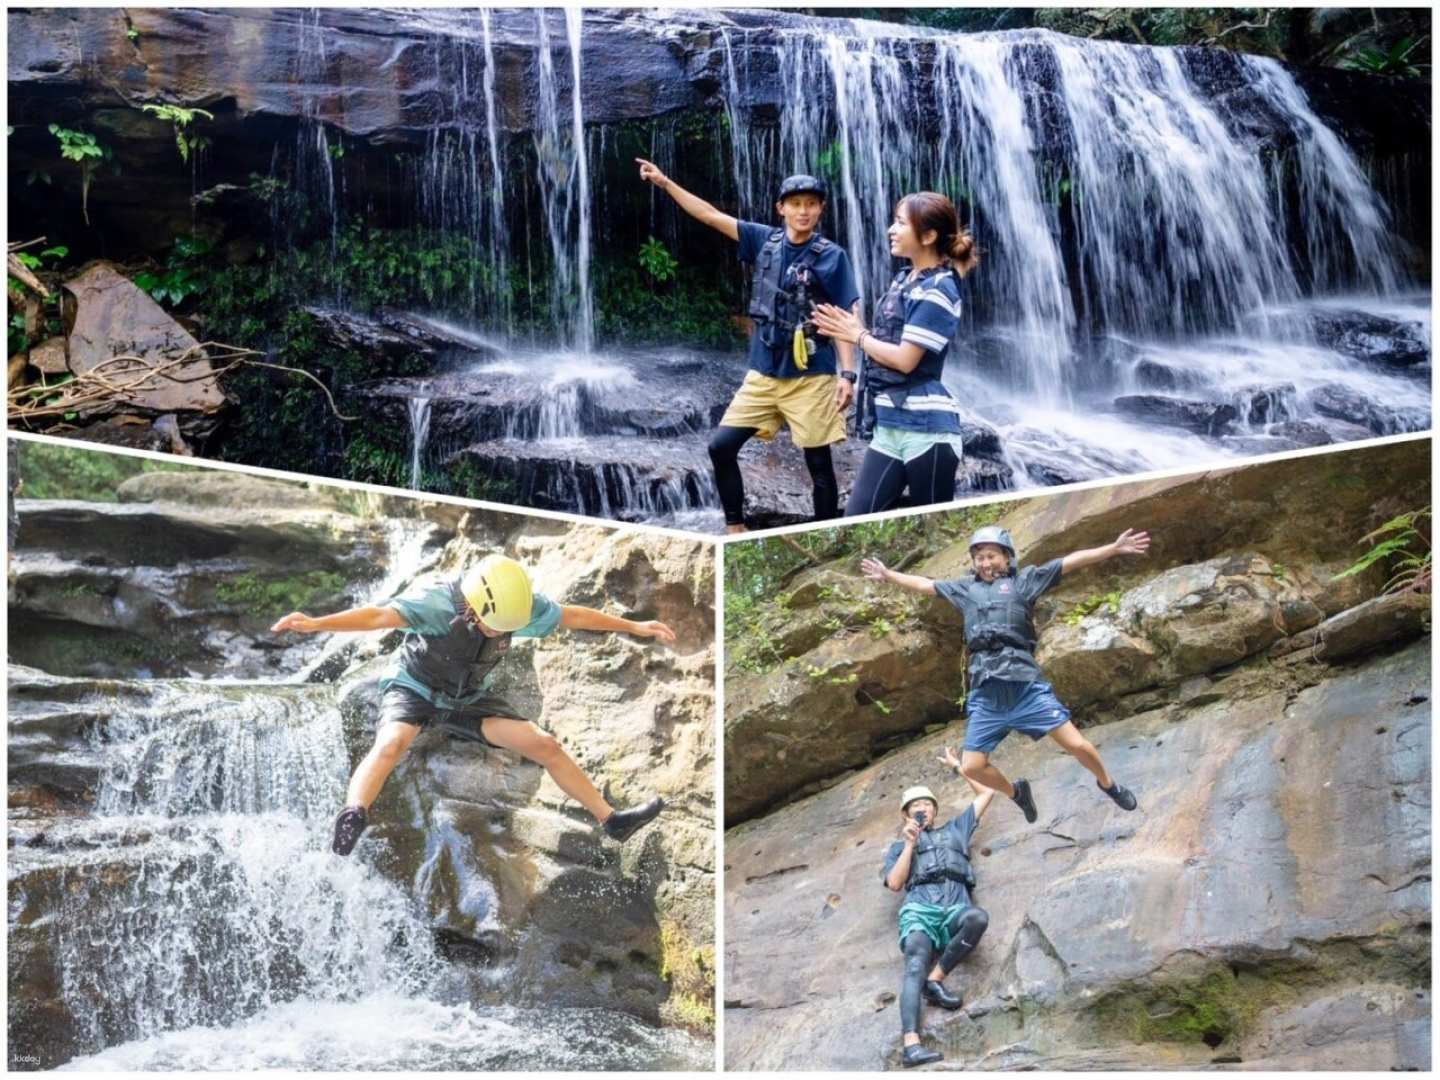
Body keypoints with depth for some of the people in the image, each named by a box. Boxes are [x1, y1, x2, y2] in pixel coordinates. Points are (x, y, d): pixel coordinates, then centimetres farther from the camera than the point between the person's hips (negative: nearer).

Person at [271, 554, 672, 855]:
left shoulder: (524, 605, -16)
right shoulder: (437, 601, -31)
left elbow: (575, 616, -2)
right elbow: (378, 616, -45)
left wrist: (635, 627, 6)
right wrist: (316, 623, -59)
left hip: (470, 699, 4)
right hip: (414, 689, -4)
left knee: (545, 745, -5)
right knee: (392, 742, -37)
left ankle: (611, 819, 4)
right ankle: (353, 816, -52)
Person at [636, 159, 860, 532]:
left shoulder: (831, 256, -7)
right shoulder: (766, 240, 4)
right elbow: (710, 215, 7)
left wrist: (848, 374, -15)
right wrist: (665, 182, 4)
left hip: (810, 377, -5)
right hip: (763, 373, 5)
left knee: (819, 465, 2)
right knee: (721, 446, 1)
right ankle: (736, 529, 14)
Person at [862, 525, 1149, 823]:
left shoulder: (1024, 579, 10)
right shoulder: (965, 588, 20)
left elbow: (1071, 562, 4)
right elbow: (925, 584, 33)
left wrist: (1115, 548, -1)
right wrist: (888, 575, 40)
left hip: (1025, 686, -3)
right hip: (986, 694, 4)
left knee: (1077, 745, -6)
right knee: (971, 767, 3)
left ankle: (1107, 784, 25)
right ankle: (1016, 792, 32)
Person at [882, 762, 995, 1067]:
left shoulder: (954, 830, 35)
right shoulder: (899, 847, 32)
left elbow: (987, 792, 39)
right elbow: (895, 884, 13)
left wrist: (957, 766, 42)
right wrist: (910, 844, 10)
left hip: (955, 909, 1)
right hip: (919, 910, -1)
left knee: (978, 918, -39)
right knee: (916, 965, -32)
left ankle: (936, 980, -26)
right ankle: (911, 1044, -50)